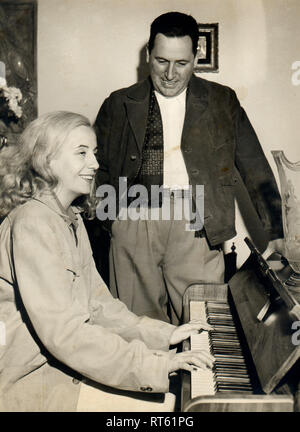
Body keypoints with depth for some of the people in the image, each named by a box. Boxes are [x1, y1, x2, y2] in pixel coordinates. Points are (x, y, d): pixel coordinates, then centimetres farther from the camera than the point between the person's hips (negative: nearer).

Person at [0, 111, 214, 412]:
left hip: (66, 362, 8)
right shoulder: (32, 223, -19)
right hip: (36, 383, -8)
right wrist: (157, 364, -26)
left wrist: (164, 334, 3)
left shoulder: (70, 219, 11)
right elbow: (62, 331, -26)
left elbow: (96, 303, 10)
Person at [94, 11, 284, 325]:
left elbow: (255, 170, 9)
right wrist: (108, 220, 1)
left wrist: (275, 234, 4)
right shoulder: (119, 104, 13)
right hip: (133, 224, 1)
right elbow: (99, 170, 15)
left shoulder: (222, 102, 11)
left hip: (197, 227, 0)